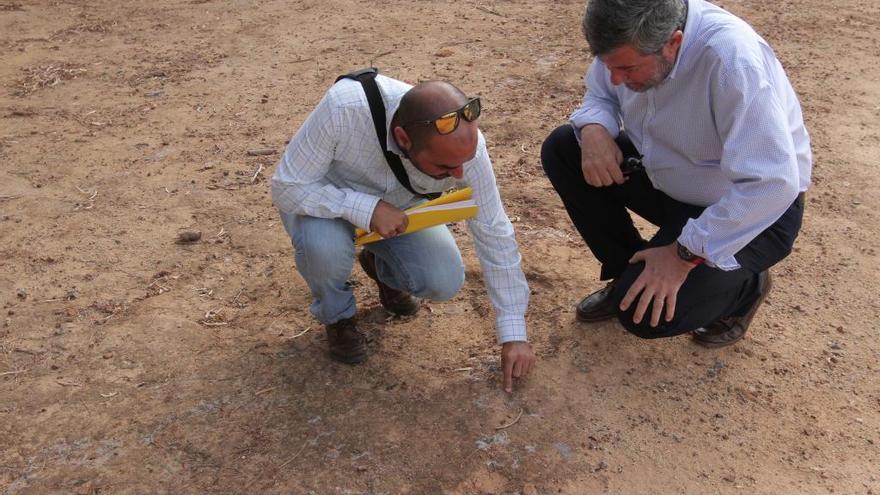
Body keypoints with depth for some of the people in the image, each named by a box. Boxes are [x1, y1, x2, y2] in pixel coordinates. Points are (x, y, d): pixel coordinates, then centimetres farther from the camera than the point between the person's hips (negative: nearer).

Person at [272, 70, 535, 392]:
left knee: (445, 281, -19)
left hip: (399, 208, 2)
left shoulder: (466, 145, -31)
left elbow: (495, 237, -19)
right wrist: (367, 208, -42)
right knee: (323, 245, -35)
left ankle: (381, 267, 16)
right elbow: (286, 187, -28)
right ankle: (337, 316, 0)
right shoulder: (344, 109, -41)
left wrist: (514, 336, -16)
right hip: (328, 200, -2)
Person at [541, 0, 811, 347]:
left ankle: (744, 287, 9)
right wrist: (594, 130, -19)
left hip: (752, 208, -7)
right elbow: (600, 95, 6)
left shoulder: (731, 59, -35)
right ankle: (626, 274, 9)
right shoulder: (630, 36, -15)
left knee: (643, 313, -23)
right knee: (561, 150, -7)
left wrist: (684, 254, -30)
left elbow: (772, 185, -36)